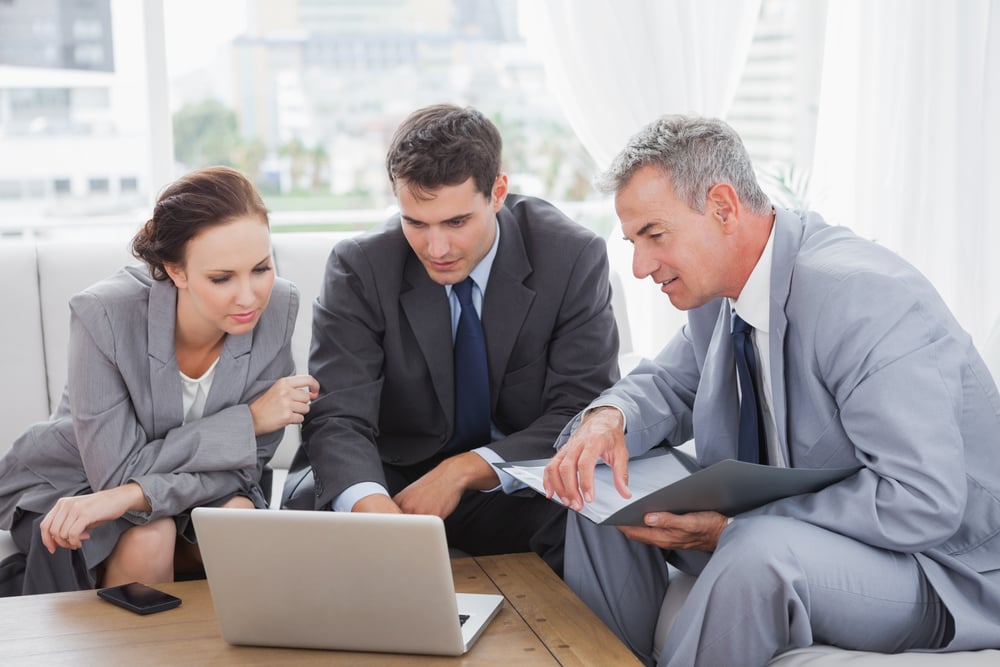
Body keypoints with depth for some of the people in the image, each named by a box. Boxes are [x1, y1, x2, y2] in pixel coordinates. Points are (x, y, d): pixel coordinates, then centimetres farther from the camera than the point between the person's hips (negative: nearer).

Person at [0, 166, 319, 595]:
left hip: (197, 490, 3)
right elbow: (118, 472, -25)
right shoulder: (103, 315, -30)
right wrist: (247, 419, -27)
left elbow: (246, 464, -17)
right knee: (149, 536, -32)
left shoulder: (277, 308, -21)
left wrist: (135, 494, -34)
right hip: (64, 490, -3)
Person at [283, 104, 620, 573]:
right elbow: (338, 419, -17)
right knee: (310, 506, -31)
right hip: (392, 479, 1)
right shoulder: (360, 267, -10)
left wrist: (465, 470, -26)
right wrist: (368, 502, -41)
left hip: (516, 483, 0)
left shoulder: (573, 257, -11)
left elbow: (584, 414, -12)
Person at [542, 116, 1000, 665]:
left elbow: (922, 501, -30)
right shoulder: (719, 290, -1)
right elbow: (668, 384, 13)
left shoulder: (862, 297, -27)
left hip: (937, 567, -8)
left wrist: (731, 531, -28)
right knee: (602, 484, 2)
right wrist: (607, 418, -12)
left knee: (760, 551, -37)